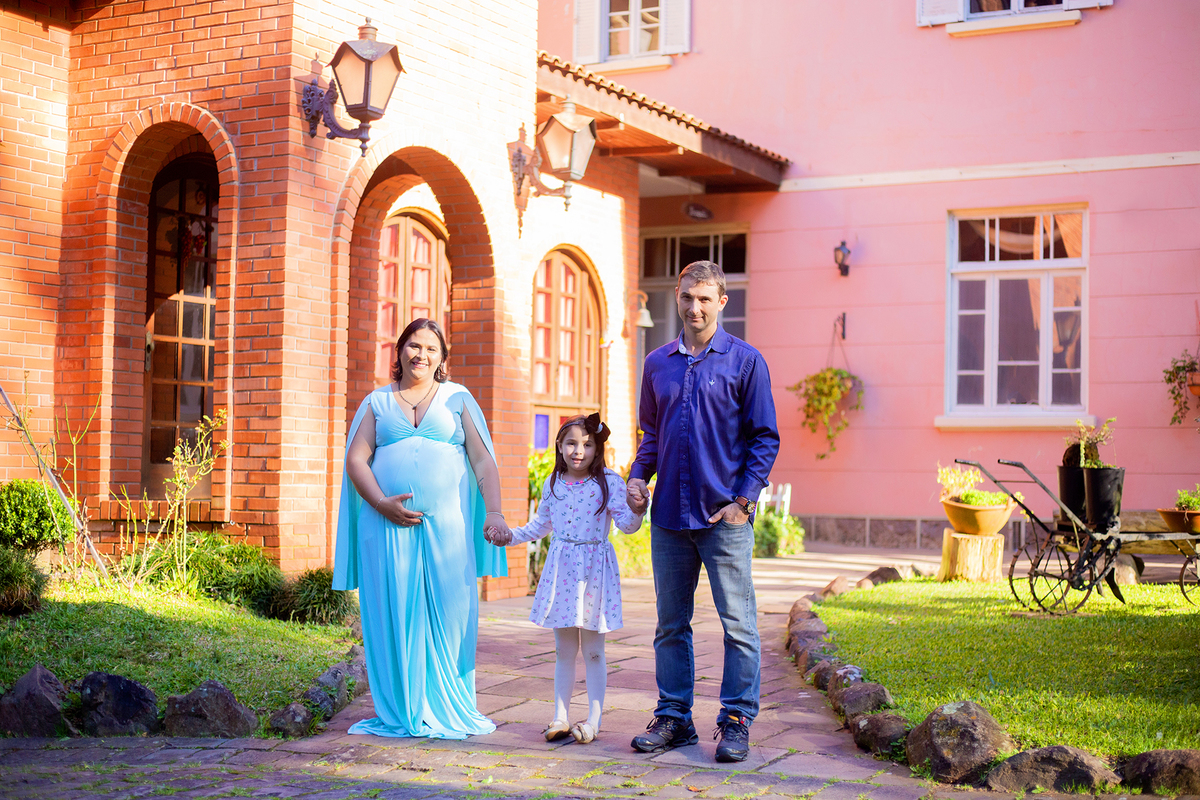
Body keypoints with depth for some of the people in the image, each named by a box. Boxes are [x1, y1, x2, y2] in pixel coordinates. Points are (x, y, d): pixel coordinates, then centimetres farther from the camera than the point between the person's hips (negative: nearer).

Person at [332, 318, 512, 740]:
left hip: (447, 525, 0)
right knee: (394, 615, 1)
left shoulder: (458, 399, 14)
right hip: (388, 525, 1)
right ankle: (400, 712, 10)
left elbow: (483, 460, 7)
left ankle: (448, 710, 9)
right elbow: (356, 459, 6)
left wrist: (493, 512, -7)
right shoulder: (377, 401, 15)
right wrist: (382, 504, -10)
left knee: (448, 616, -1)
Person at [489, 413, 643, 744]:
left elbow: (626, 523, -14)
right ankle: (560, 717, 16)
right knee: (563, 650, 9)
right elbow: (542, 523, 23)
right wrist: (512, 536, 16)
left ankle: (593, 719, 12)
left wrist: (636, 509, -34)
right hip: (560, 568, 4)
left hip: (594, 568, -4)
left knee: (593, 650, 4)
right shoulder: (553, 484, 7)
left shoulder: (609, 482, -7)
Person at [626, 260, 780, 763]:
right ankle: (673, 718, 19)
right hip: (669, 514, 4)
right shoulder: (658, 364, 12)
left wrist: (743, 499, -10)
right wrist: (638, 475, 3)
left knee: (738, 623, 0)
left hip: (725, 515, -4)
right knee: (671, 624, 10)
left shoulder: (745, 361, 0)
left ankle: (736, 722, 9)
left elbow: (765, 437, -1)